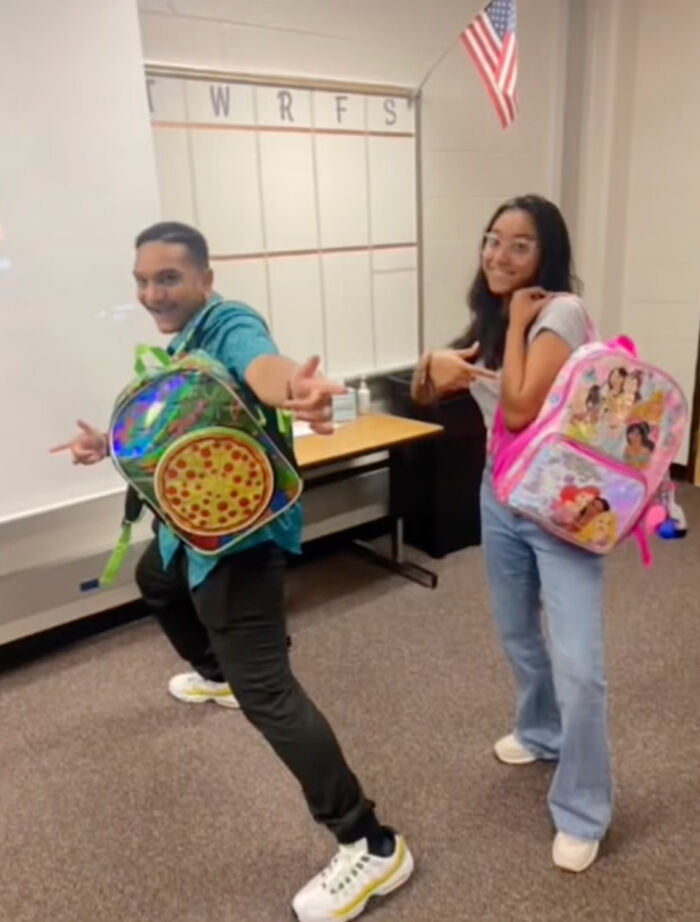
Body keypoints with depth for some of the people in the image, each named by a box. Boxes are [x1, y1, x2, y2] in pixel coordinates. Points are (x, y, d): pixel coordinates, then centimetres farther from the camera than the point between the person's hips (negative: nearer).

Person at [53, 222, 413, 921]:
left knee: (266, 691, -17)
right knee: (155, 581, 39)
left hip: (238, 533, -11)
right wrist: (110, 444, 9)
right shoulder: (180, 344, 10)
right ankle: (215, 673, 66)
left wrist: (293, 387, -70)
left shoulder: (229, 324, -21)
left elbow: (261, 367, -46)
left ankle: (373, 848, -6)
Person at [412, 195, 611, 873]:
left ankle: (581, 813, 13)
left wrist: (516, 320, -17)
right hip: (501, 495, 7)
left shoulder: (560, 312, -16)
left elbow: (519, 409, -26)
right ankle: (540, 733, 47)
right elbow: (427, 389, 10)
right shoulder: (489, 317, 7)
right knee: (517, 637, 21)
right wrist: (434, 365, -13)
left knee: (577, 665, -7)